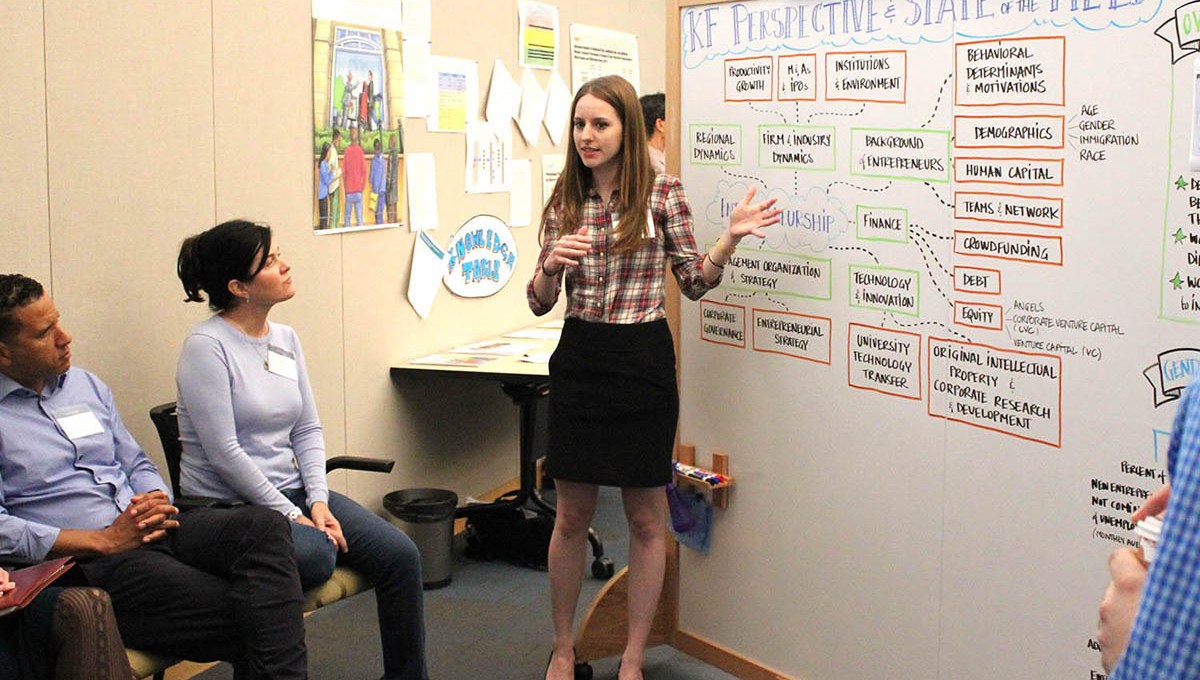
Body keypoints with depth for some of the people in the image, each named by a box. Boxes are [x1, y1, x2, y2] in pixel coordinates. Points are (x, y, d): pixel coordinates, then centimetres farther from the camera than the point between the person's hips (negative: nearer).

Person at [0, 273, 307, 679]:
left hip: (152, 531, 7)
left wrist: (157, 503, 2)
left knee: (264, 525, -25)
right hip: (83, 563, -6)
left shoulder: (85, 384, 21)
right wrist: (105, 540, -15)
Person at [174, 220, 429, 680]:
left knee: (399, 554, -10)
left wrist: (318, 501, -4)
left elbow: (308, 430, 11)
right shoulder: (206, 346, -12)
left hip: (292, 491, 7)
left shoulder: (286, 339, 10)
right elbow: (224, 453, -17)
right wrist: (292, 515, -16)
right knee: (315, 556, -35)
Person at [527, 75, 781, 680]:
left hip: (643, 362, -2)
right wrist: (552, 266, -16)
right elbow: (538, 302, 5)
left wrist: (729, 240, -14)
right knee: (572, 515, 10)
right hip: (579, 359, 3)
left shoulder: (662, 193, -3)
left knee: (645, 518, 6)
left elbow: (694, 283, 2)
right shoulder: (564, 202, 5)